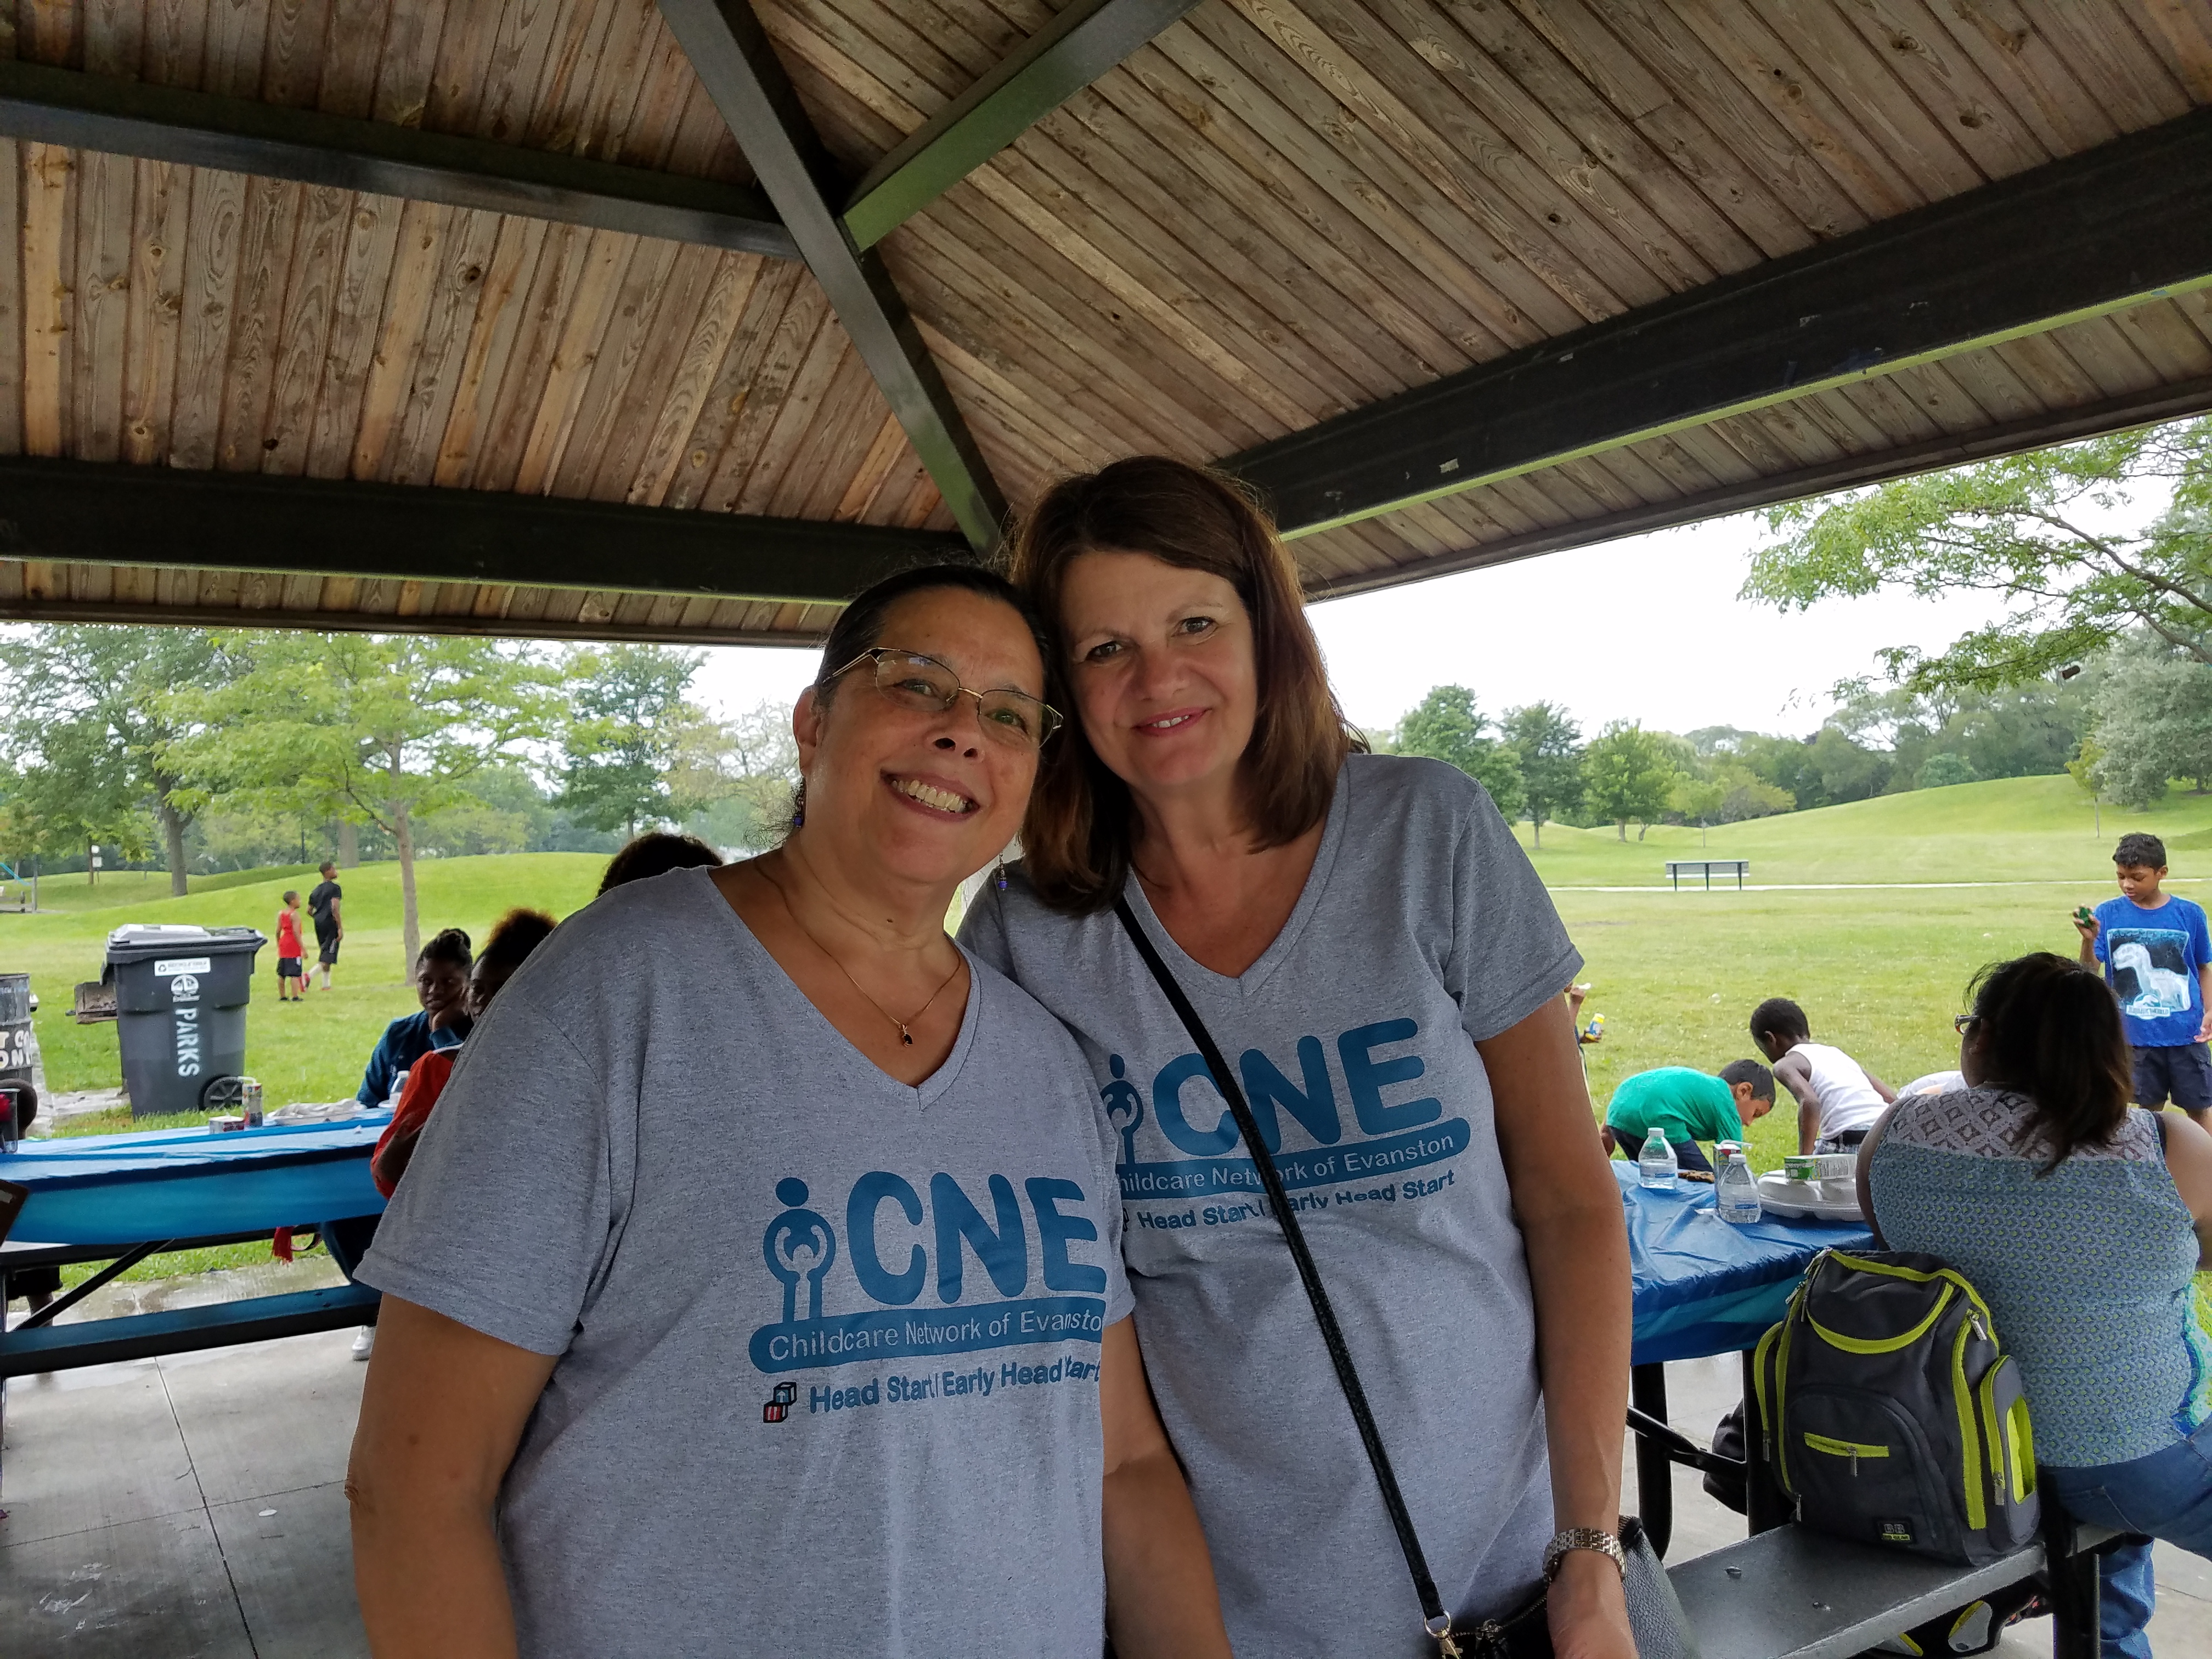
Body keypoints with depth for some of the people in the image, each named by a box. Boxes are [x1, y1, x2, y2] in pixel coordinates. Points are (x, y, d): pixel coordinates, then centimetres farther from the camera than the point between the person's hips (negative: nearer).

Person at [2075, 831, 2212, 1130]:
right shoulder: (2107, 914, -6)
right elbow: (2089, 974, -10)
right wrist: (2089, 941, -29)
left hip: (2185, 1033, 0)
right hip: (2137, 1035, 0)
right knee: (2150, 1108, 13)